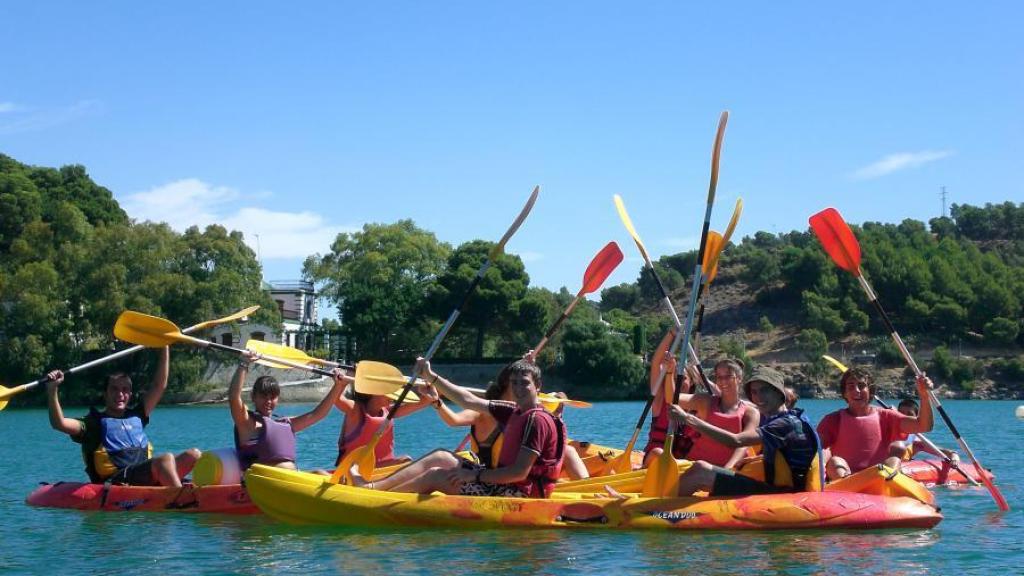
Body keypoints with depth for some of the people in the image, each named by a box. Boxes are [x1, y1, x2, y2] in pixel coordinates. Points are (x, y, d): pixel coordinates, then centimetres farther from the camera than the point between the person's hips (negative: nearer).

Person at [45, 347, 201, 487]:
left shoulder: (136, 416, 25)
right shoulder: (95, 422, 8)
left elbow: (159, 385, 26)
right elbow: (59, 423, -7)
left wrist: (165, 348, 23)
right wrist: (52, 389, -19)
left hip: (147, 480, 7)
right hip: (114, 482, -7)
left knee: (193, 454, -12)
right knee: (165, 458, -31)